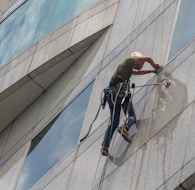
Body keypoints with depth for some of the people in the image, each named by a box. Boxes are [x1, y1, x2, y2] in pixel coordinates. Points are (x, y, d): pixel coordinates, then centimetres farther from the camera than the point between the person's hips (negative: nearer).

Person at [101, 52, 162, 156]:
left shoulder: (128, 69, 37)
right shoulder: (129, 61, 16)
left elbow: (137, 72, 53)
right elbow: (148, 58, 18)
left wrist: (152, 71, 56)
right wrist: (155, 65, 37)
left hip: (111, 93, 7)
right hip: (121, 91, -7)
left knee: (114, 123, 2)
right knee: (132, 116, -7)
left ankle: (105, 146, -12)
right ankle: (125, 128, -39)